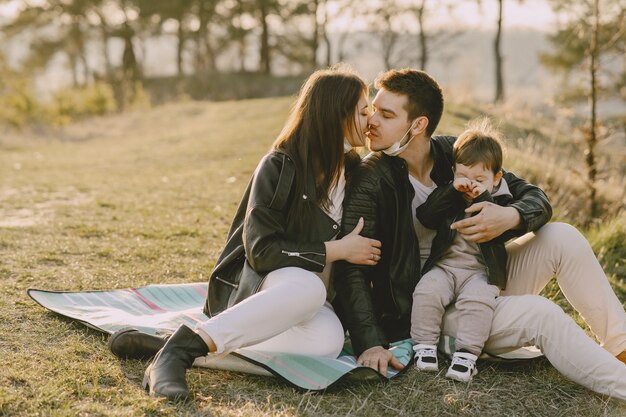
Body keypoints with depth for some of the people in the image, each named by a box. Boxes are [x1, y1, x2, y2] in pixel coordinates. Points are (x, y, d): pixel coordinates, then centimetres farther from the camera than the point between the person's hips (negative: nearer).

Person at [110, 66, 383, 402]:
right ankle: (181, 348, -37)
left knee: (327, 340, -34)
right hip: (256, 284, -5)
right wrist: (335, 250, -16)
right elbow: (261, 250, -17)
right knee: (307, 287, -42)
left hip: (311, 294, 5)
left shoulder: (355, 170, 7)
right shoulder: (280, 167, -12)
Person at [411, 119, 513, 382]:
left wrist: (482, 199, -20)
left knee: (477, 299, -32)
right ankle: (424, 345, -14)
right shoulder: (448, 196, 11)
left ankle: (467, 353, -26)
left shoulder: (499, 202, 5)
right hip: (444, 266, 2)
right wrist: (452, 190, -14)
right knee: (426, 290, -26)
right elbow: (425, 217, -6)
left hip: (481, 271, -2)